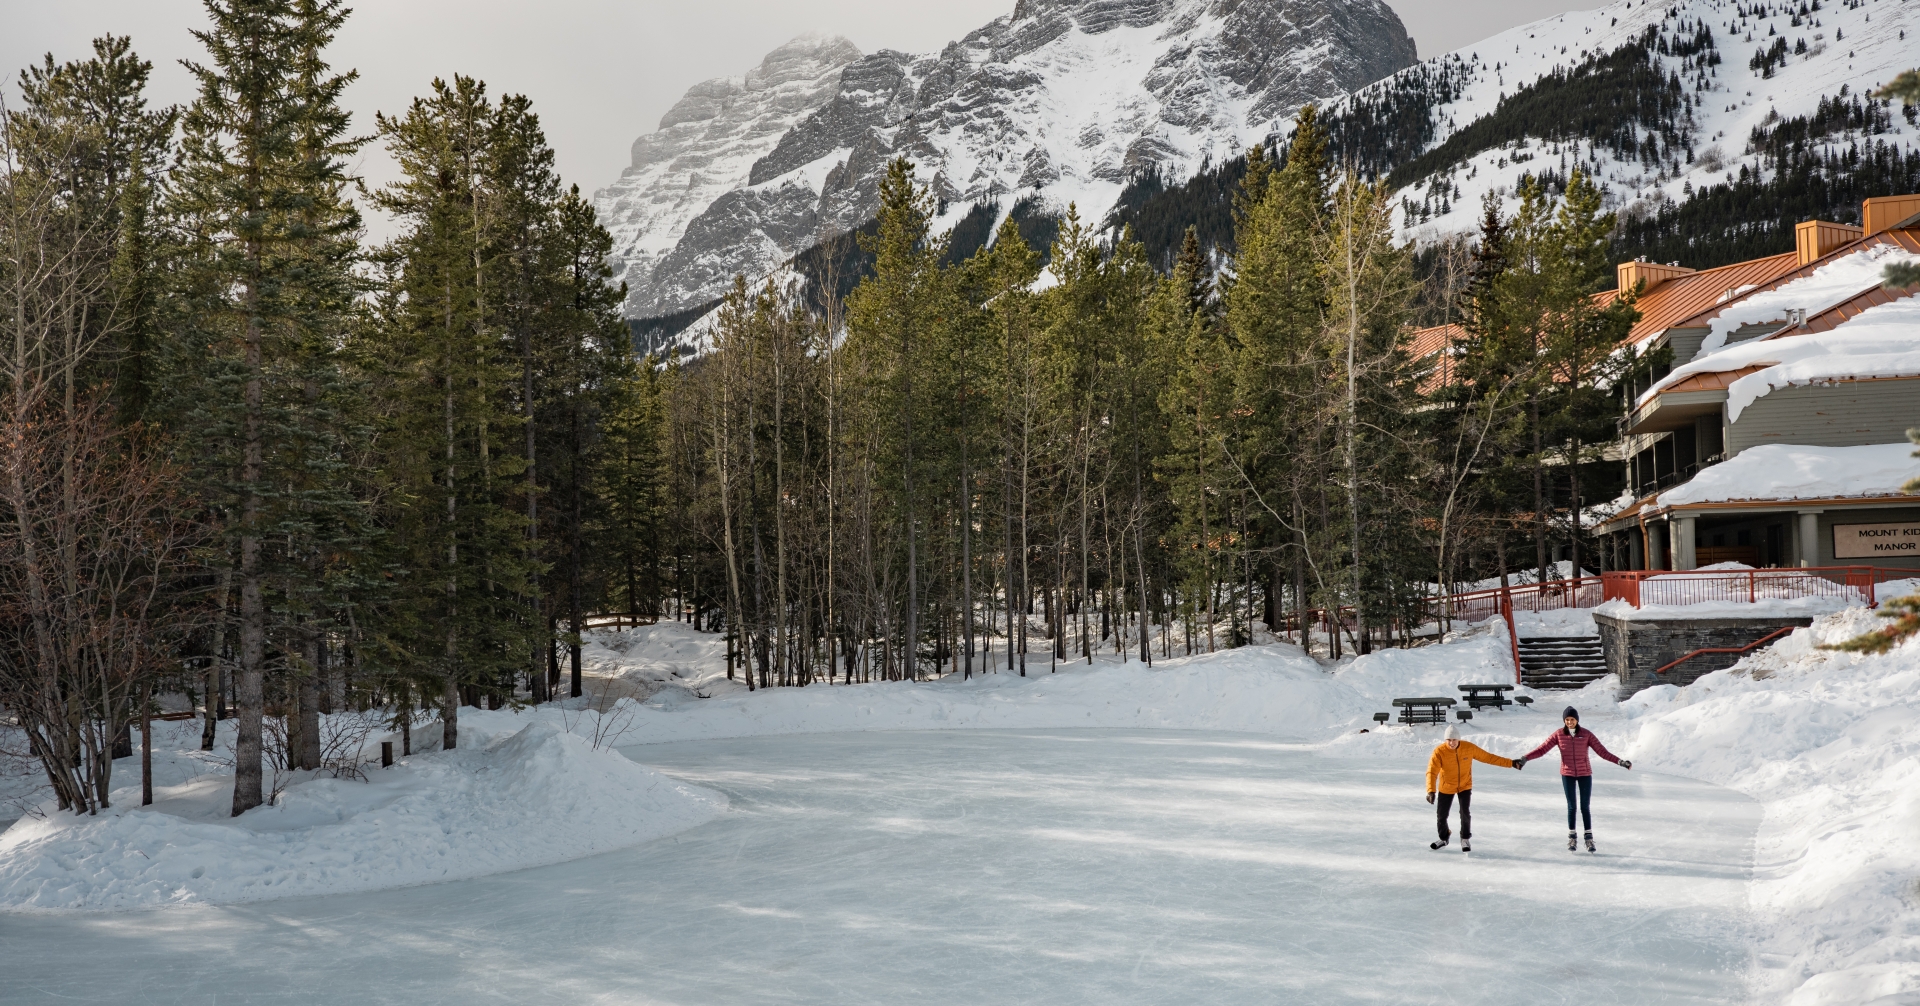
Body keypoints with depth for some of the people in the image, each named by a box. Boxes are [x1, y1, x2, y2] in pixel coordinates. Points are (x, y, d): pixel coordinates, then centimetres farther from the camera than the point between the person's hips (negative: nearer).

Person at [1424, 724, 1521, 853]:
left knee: (1465, 813, -9)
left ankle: (1465, 839, 19)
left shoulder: (1469, 748, -20)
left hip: (1465, 786, 0)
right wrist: (1431, 791, -49)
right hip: (1446, 787, 0)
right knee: (1441, 814, 6)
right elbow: (1431, 772, -34)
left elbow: (1488, 757, -8)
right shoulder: (1439, 752, -27)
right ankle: (1444, 838, 35)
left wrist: (1510, 763, -6)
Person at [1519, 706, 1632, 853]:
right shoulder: (1559, 734, -7)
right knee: (1571, 806, 6)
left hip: (1585, 774, 0)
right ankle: (1571, 838, 16)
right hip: (1567, 774, 0)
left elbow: (1602, 751, -7)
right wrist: (1524, 758, -17)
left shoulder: (1586, 734, -8)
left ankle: (1589, 839, 12)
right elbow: (1542, 749, -8)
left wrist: (1620, 761, -15)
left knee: (1585, 807, 3)